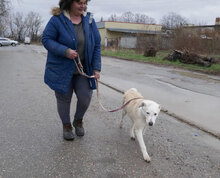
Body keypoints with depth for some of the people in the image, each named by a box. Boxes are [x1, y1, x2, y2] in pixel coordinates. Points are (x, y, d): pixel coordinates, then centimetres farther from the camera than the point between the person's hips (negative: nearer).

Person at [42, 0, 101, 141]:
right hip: (62, 70, -2)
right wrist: (65, 51, -25)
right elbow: (46, 39, -9)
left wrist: (96, 68, -4)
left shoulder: (89, 20, 0)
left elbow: (97, 45, 1)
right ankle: (66, 125, 32)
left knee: (86, 97, -4)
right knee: (64, 99, 8)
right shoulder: (57, 19, -11)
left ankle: (78, 121, 27)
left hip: (83, 70, 3)